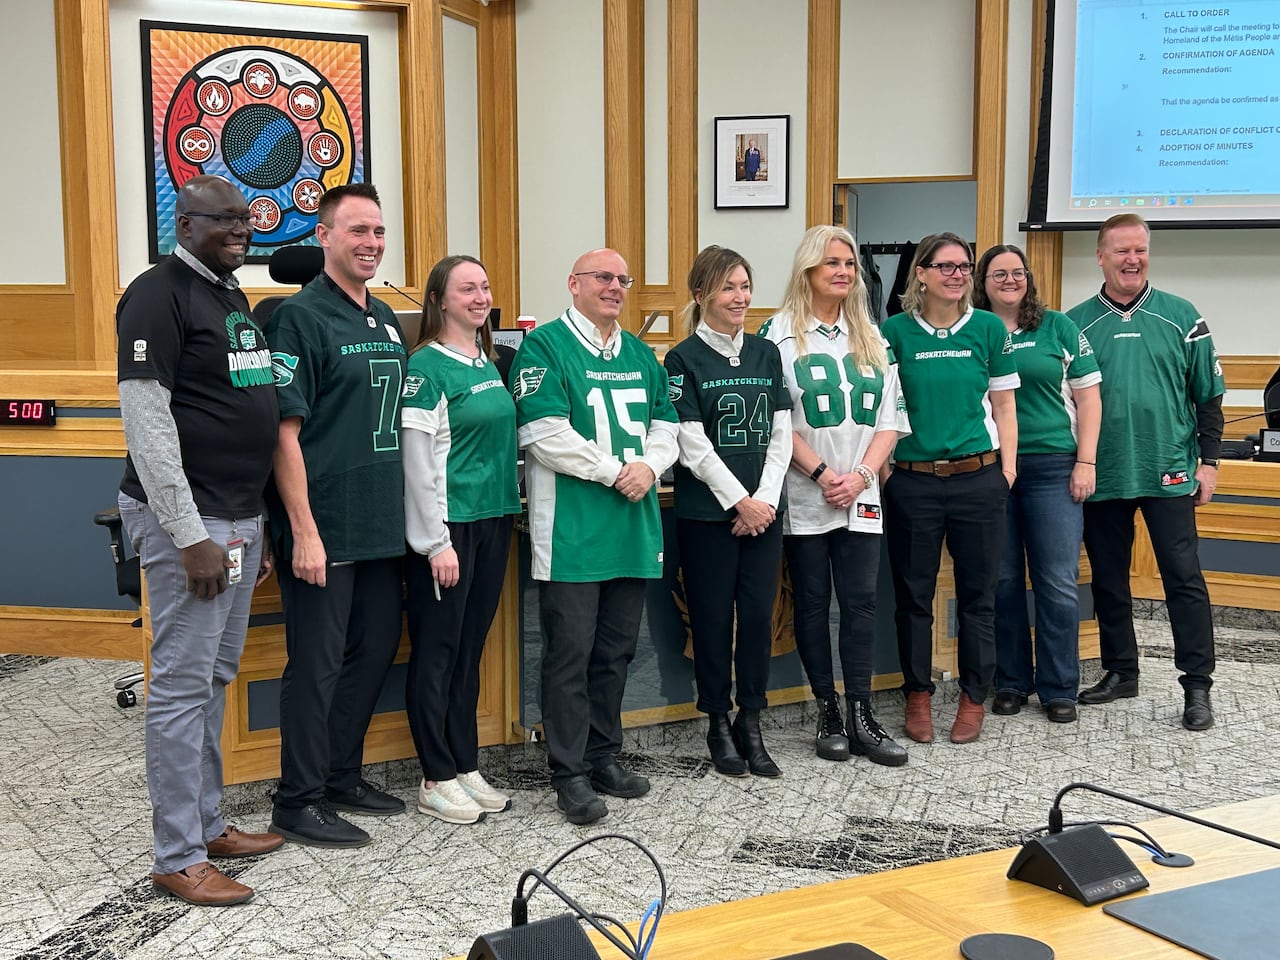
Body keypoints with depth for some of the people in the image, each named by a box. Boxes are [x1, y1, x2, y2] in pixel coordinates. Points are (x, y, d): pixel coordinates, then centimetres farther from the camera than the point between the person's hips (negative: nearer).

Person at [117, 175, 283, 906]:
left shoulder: (233, 297, 16)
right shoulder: (159, 295, -11)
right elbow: (147, 420, -17)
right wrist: (190, 537, -19)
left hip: (241, 517, 9)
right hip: (189, 521, -9)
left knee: (217, 677, 15)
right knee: (182, 684, -3)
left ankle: (208, 824, 27)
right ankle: (179, 858, 6)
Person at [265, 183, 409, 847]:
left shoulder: (387, 321, 14)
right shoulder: (300, 317, -10)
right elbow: (285, 432, -15)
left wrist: (404, 509, 16)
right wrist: (304, 529, -19)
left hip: (382, 525, 8)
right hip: (324, 529, -8)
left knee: (375, 648, 15)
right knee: (316, 663, 0)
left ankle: (341, 776, 30)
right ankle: (298, 802, 12)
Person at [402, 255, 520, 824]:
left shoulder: (490, 364, 13)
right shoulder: (427, 366, -10)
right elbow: (418, 461, -14)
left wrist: (509, 513, 16)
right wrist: (437, 541, -16)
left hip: (493, 521, 8)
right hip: (447, 526, -8)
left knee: (470, 648, 13)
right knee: (436, 651, 1)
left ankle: (466, 765, 22)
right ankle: (437, 779, 9)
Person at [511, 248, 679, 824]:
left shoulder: (639, 354, 17)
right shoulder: (545, 346, -5)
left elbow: (665, 424, 15)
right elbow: (543, 433, -15)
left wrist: (648, 465, -7)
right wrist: (614, 471, -14)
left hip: (634, 528, 7)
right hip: (571, 532, -7)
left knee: (616, 651, 13)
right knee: (570, 653, -2)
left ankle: (604, 756, 25)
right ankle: (570, 773, 6)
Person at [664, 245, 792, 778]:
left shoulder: (766, 353, 11)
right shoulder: (685, 358, -4)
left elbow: (780, 435, 7)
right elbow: (694, 446, -9)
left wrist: (765, 499, -5)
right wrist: (740, 501, -11)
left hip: (763, 510, 4)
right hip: (707, 512, -4)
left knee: (759, 614, 3)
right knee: (713, 618, 3)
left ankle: (750, 723, 16)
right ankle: (718, 726, 16)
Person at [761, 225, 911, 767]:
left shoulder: (870, 338, 12)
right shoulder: (782, 332, -2)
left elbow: (890, 417, 9)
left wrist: (862, 474, -6)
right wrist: (822, 473, -13)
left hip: (860, 496, 3)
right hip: (804, 497, -3)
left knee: (860, 602, 0)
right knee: (812, 603, 4)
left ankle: (861, 717, 5)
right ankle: (828, 715, 13)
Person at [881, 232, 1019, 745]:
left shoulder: (988, 328, 3)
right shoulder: (896, 330, 0)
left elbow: (1003, 403, 7)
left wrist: (1008, 466, 2)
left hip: (978, 476, 1)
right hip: (912, 480, -1)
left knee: (977, 594, 7)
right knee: (913, 593, 7)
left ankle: (974, 698, 21)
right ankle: (918, 695, 22)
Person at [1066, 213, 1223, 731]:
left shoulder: (1180, 317, 3)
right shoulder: (1075, 323, 4)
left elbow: (1208, 394, 5)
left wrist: (1208, 461, 0)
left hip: (1169, 473, -1)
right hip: (1102, 476, 2)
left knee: (1184, 578, -3)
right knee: (1108, 580, 10)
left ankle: (1197, 686, 4)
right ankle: (1119, 672, 24)